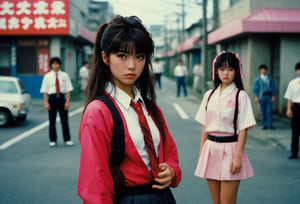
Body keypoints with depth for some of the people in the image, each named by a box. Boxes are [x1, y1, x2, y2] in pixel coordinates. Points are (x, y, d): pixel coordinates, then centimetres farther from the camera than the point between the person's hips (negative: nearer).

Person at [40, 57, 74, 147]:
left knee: (64, 119, 4)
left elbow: (68, 89, 0)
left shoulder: (64, 75, 0)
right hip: (52, 98, 0)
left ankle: (67, 139, 14)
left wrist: (67, 101, -6)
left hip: (62, 98, 0)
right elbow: (45, 91, 0)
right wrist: (46, 102, -7)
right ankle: (53, 140, 19)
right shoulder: (47, 76, 0)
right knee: (52, 121, 7)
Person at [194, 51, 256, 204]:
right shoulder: (209, 95, 9)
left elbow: (243, 129, -8)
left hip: (229, 149, -4)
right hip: (211, 149, 5)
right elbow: (204, 126, 11)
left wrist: (238, 157, -14)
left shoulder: (241, 96, -5)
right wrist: (201, 153, 8)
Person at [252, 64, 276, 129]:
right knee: (263, 111, 1)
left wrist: (273, 96, 1)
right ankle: (265, 124, 8)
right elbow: (255, 88, 3)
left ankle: (270, 124, -2)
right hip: (261, 96, 0)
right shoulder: (257, 79, 4)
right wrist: (256, 97, -5)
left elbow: (273, 87, 8)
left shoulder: (270, 78, 6)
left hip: (269, 95, 0)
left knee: (269, 110, -6)